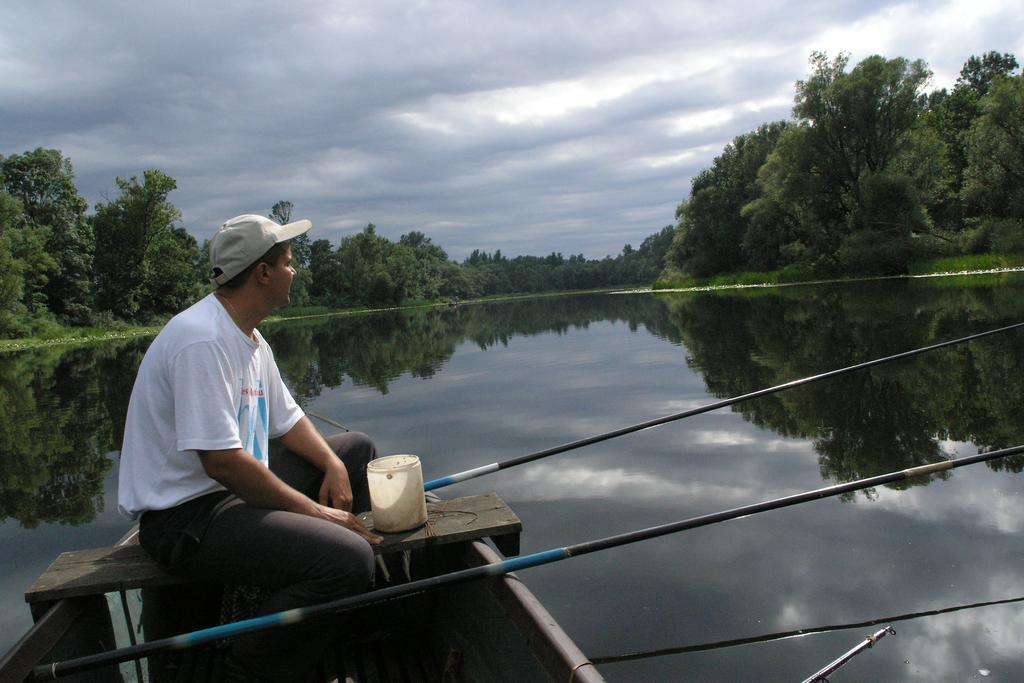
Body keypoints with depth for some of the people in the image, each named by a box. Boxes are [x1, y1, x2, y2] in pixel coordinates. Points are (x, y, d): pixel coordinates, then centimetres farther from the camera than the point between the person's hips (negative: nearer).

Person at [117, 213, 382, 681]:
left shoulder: (249, 337, 10)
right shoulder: (203, 341, -23)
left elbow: (287, 419, 16)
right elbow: (221, 462, -28)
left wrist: (334, 466, -2)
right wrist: (315, 511, -21)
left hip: (237, 487, 11)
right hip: (185, 515, -10)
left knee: (357, 449, 18)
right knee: (350, 558, -29)